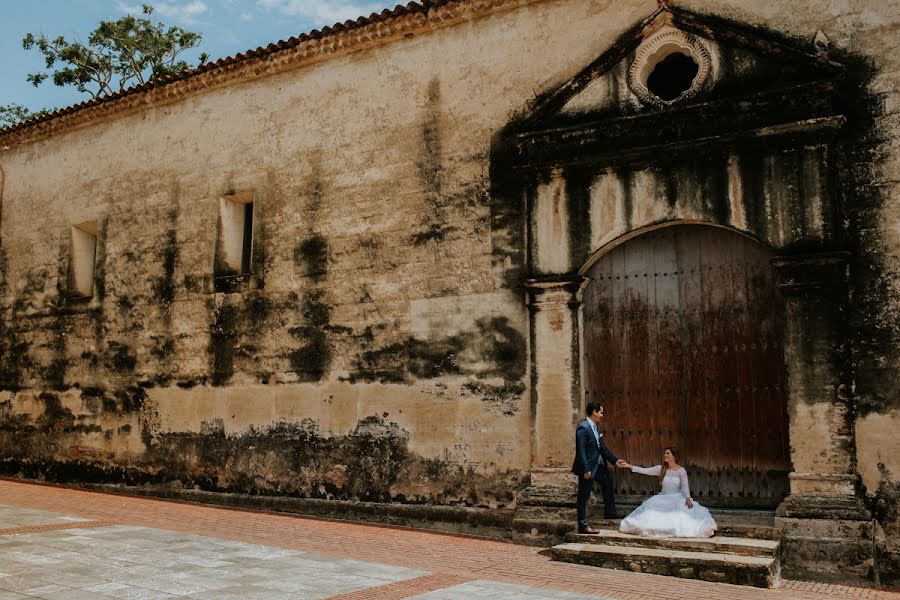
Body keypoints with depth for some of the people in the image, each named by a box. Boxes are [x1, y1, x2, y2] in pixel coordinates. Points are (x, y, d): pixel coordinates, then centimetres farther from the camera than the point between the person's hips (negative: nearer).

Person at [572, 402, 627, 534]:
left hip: (597, 465, 10)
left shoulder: (596, 426, 8)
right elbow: (580, 451, -24)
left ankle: (610, 511, 44)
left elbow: (602, 447, 15)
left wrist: (615, 460, 14)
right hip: (588, 467, -10)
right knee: (584, 496, -1)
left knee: (607, 481, 27)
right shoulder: (583, 427, -21)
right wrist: (586, 470, -25)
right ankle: (583, 526, 7)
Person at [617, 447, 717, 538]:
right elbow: (644, 471, -4)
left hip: (677, 498, -2)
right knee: (651, 508, -21)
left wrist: (688, 498, -30)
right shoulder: (661, 469, 1)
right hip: (663, 498, 2)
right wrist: (629, 466, -11)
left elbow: (685, 486, -13)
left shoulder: (681, 470, -7)